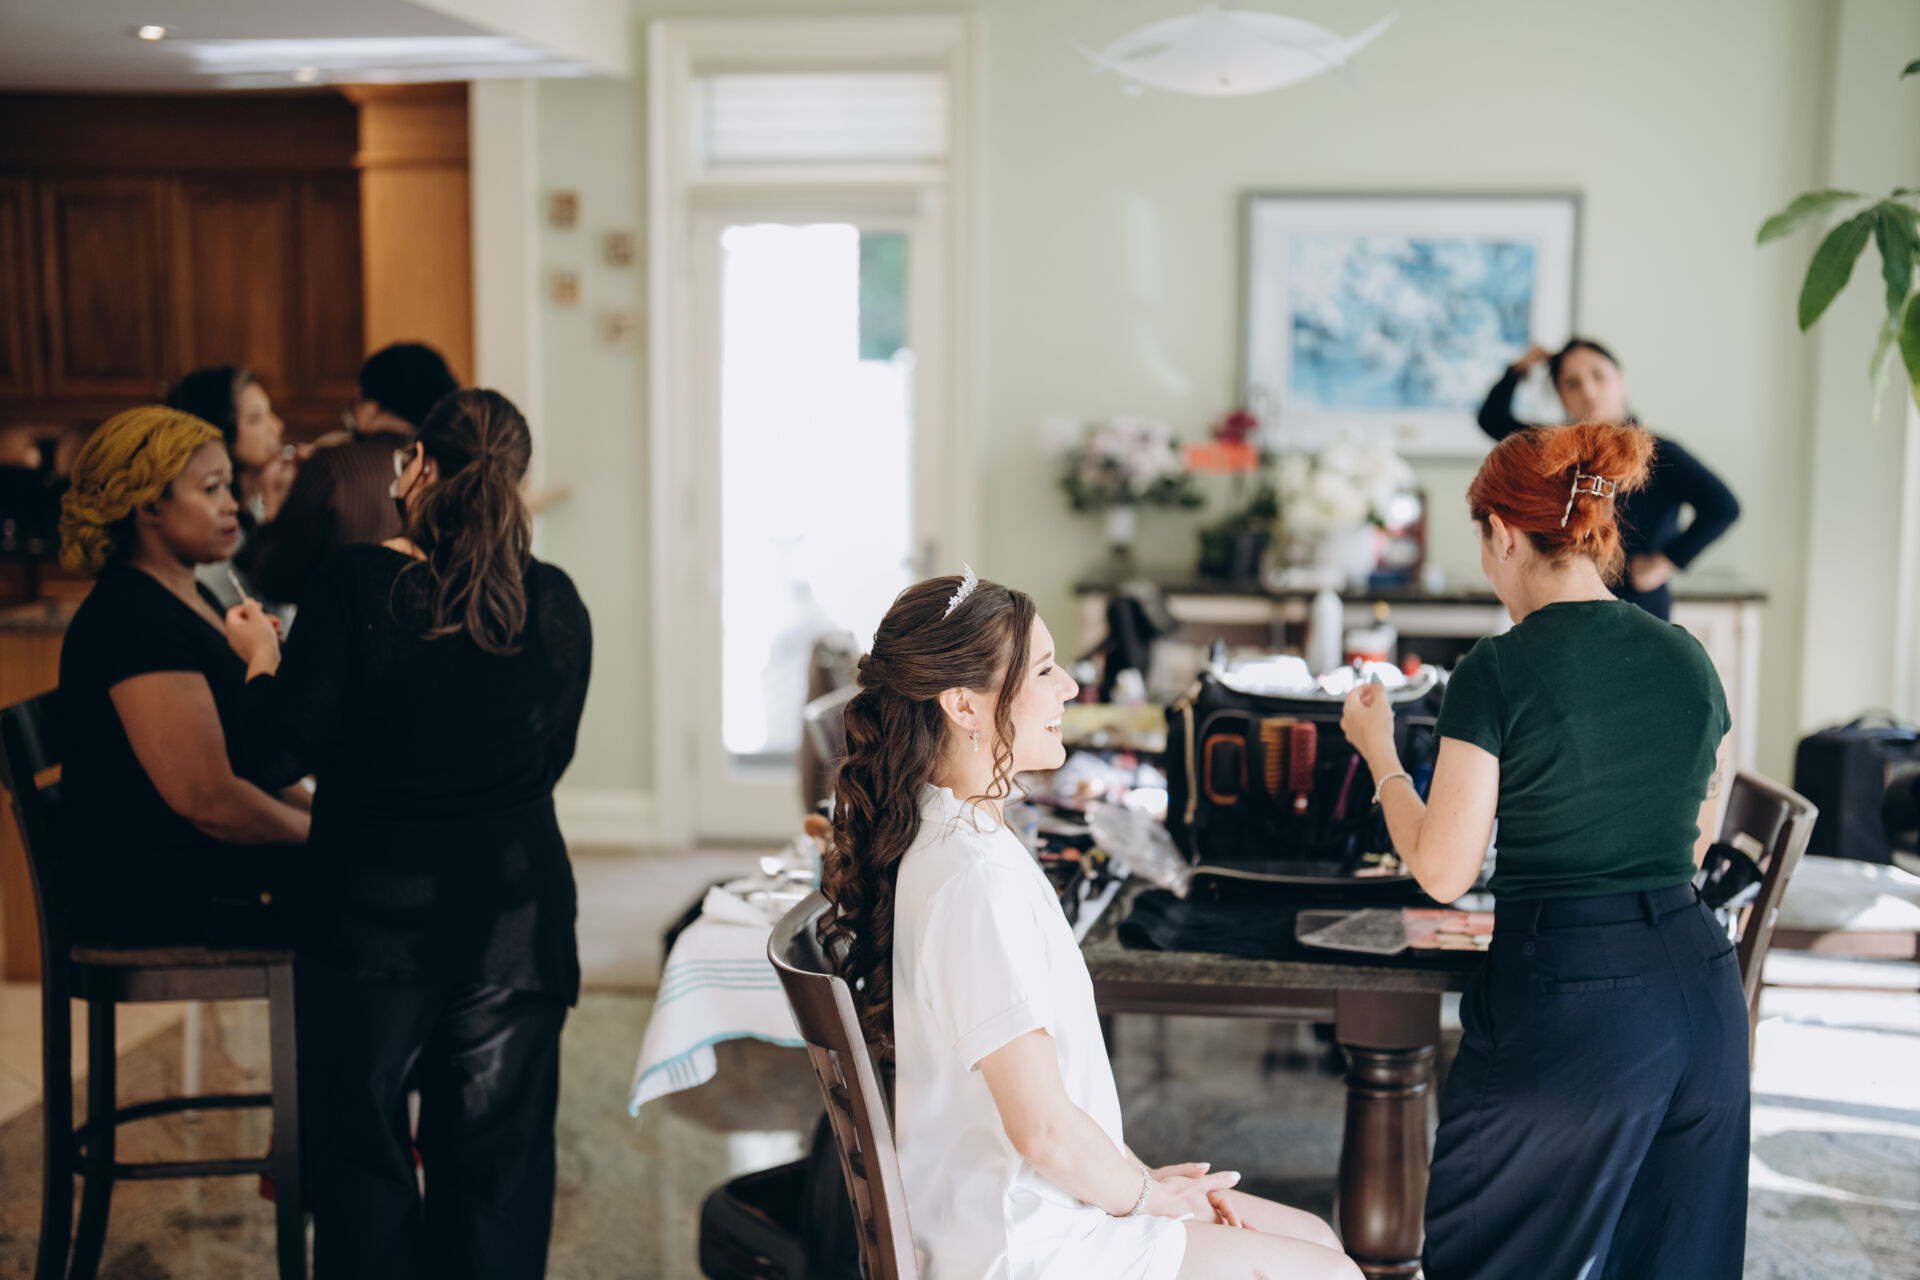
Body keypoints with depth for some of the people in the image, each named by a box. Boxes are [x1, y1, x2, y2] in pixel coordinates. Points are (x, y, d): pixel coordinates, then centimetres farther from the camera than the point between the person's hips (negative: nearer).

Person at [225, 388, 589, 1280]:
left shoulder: (355, 584, -13)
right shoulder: (555, 603, -3)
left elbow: (284, 752, -11)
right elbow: (551, 757, 6)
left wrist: (261, 657, 6)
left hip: (373, 911, -2)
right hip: (515, 910, 3)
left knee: (363, 1150, 14)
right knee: (497, 1161, 14)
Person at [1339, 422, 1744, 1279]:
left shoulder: (1499, 673, -12)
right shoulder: (1688, 658, 6)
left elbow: (1442, 872, -8)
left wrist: (1378, 751, 6)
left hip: (1563, 993, -6)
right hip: (1699, 980, 6)